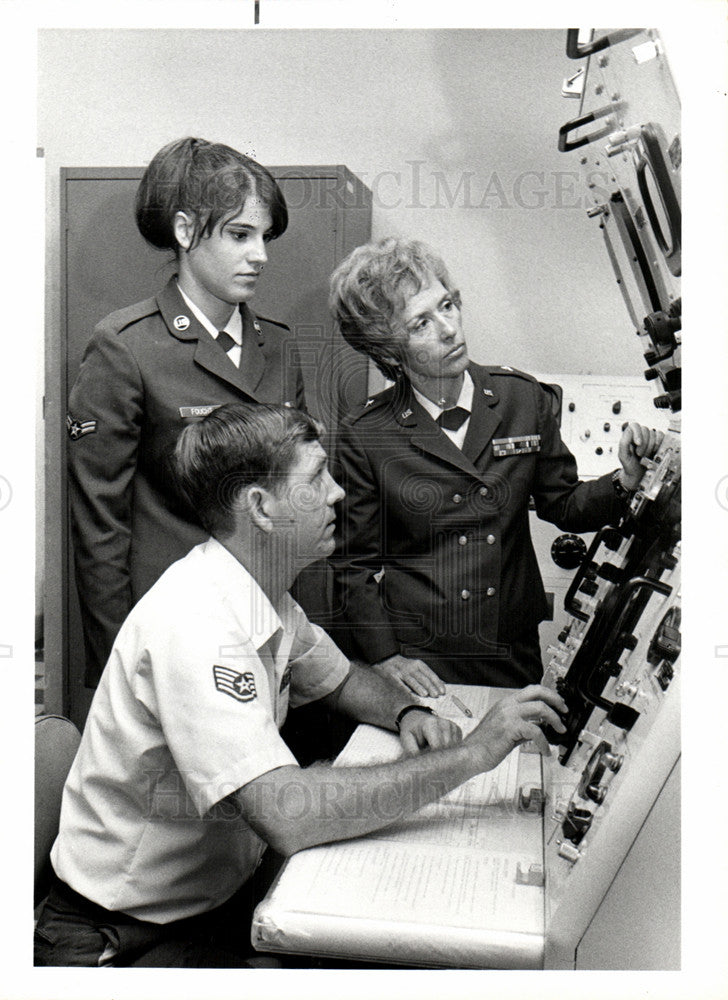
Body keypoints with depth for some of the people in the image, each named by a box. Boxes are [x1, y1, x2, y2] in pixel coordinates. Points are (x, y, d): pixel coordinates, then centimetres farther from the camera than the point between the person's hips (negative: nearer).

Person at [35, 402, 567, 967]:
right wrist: (471, 755, -30)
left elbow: (340, 680, 18)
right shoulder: (195, 623, -29)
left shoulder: (265, 596, -1)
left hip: (223, 894, 8)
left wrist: (406, 714, -4)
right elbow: (286, 816, -37)